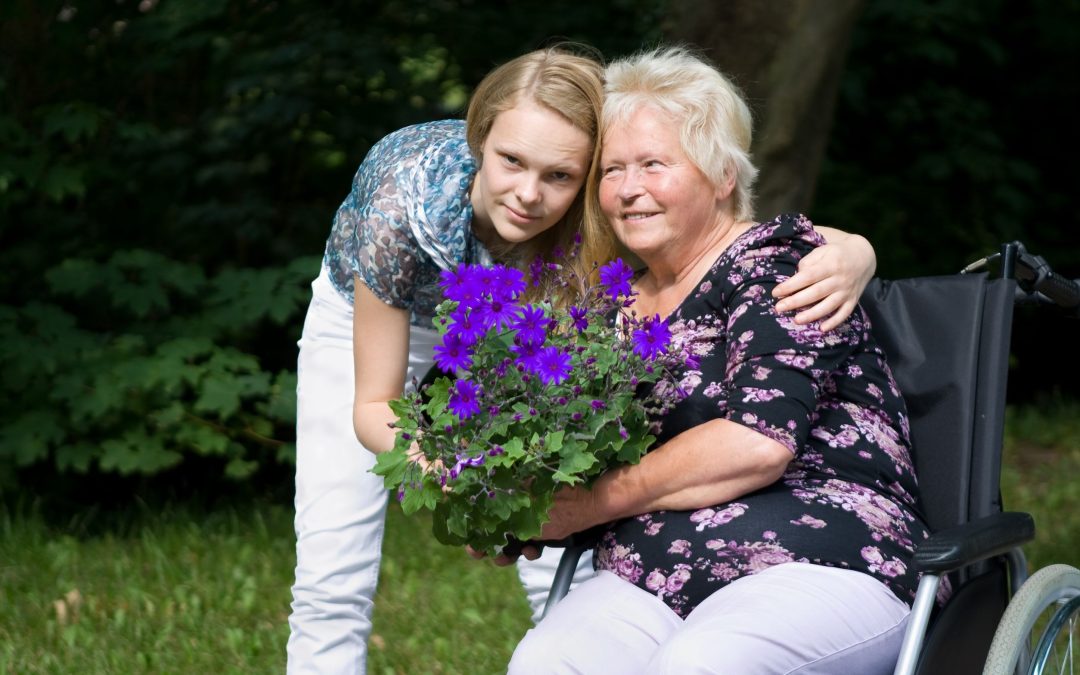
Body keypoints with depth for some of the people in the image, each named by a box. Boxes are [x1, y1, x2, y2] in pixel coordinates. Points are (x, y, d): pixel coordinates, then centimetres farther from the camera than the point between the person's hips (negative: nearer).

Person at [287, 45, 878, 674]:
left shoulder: (592, 215, -35)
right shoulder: (404, 204, -40)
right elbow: (373, 408, -30)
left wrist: (849, 254, -53)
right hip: (368, 315, -1)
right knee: (331, 584, -8)